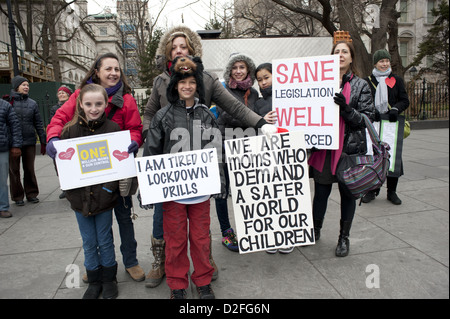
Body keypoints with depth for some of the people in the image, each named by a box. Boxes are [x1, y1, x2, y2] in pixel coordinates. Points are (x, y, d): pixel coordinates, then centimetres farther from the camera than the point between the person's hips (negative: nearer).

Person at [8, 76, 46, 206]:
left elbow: (38, 123, 8)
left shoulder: (32, 103, 7)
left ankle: (31, 194, 23)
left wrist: (43, 141, 5)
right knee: (14, 170, 6)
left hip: (29, 142, 2)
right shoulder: (8, 102, 0)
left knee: (29, 169, 10)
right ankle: (17, 196, 18)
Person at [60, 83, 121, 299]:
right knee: (89, 243, 15)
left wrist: (109, 187, -14)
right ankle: (94, 281, 34)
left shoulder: (113, 129, -7)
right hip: (80, 197, 2)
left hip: (104, 196, -2)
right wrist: (71, 187, -9)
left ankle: (108, 279, 32)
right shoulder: (70, 130, -2)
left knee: (105, 241, 12)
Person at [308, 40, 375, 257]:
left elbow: (367, 118, -3)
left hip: (350, 147, -1)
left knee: (347, 193, 9)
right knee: (321, 192, 7)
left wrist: (346, 109, -19)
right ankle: (315, 230, 30)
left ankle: (344, 238, 26)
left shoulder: (360, 85, 3)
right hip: (324, 147, 1)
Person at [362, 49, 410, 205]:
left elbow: (405, 101, 8)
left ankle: (392, 192, 14)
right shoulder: (368, 81, 9)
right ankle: (372, 189, 16)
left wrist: (395, 109, -12)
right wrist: (372, 111, -14)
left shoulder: (396, 80, 11)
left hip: (392, 124, 1)